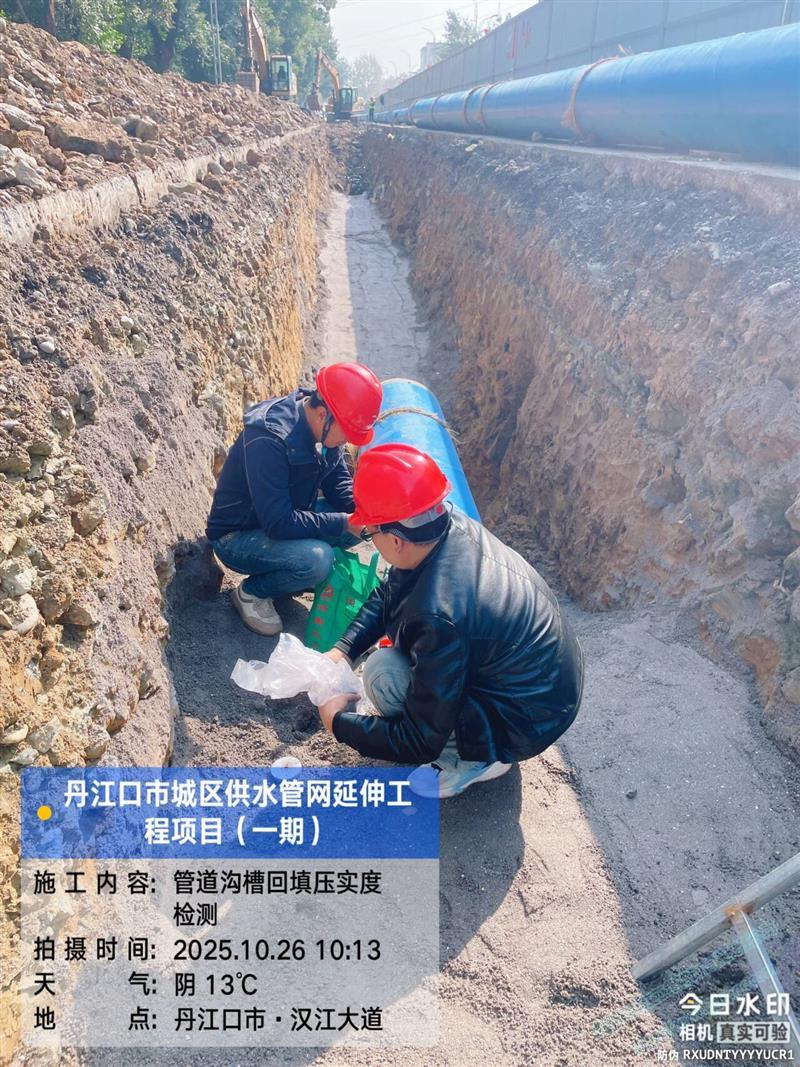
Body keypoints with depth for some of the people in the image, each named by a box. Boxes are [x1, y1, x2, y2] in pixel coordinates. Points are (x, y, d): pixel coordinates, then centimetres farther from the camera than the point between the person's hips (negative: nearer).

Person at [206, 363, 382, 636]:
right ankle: (250, 592, -4)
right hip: (237, 536, -8)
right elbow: (278, 523, -35)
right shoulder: (268, 441, -34)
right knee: (317, 559, -32)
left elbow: (338, 481, 4)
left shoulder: (323, 427, -9)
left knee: (356, 522, -8)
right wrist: (344, 522, -30)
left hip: (289, 516, 8)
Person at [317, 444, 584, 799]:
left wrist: (340, 723, -11)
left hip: (527, 723, -8)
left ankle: (476, 758, 3)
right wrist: (343, 650, -4)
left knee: (382, 673, -18)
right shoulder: (453, 526, -14)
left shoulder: (437, 616, -37)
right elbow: (386, 595, 7)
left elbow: (422, 742, -25)